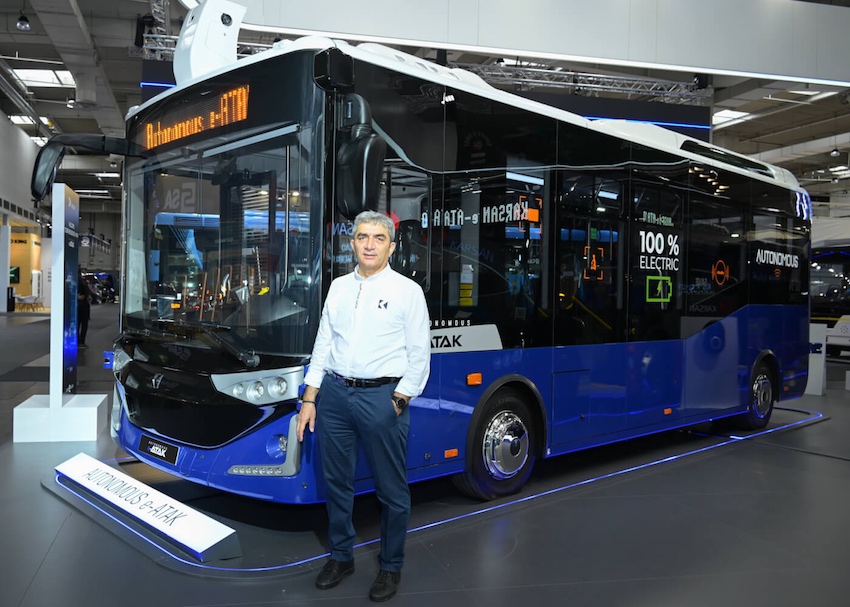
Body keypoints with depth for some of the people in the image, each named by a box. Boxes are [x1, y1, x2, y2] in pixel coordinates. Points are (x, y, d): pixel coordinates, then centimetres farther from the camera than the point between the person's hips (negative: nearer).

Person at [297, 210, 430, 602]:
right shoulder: (339, 287, 10)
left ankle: (391, 566, 26)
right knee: (336, 481, 15)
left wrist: (398, 402, -9)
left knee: (391, 489, 7)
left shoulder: (407, 291, -3)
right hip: (335, 394, 4)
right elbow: (323, 344, 10)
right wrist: (309, 399, 6)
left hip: (383, 397, -4)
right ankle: (341, 556, 34)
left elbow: (419, 355, -4)